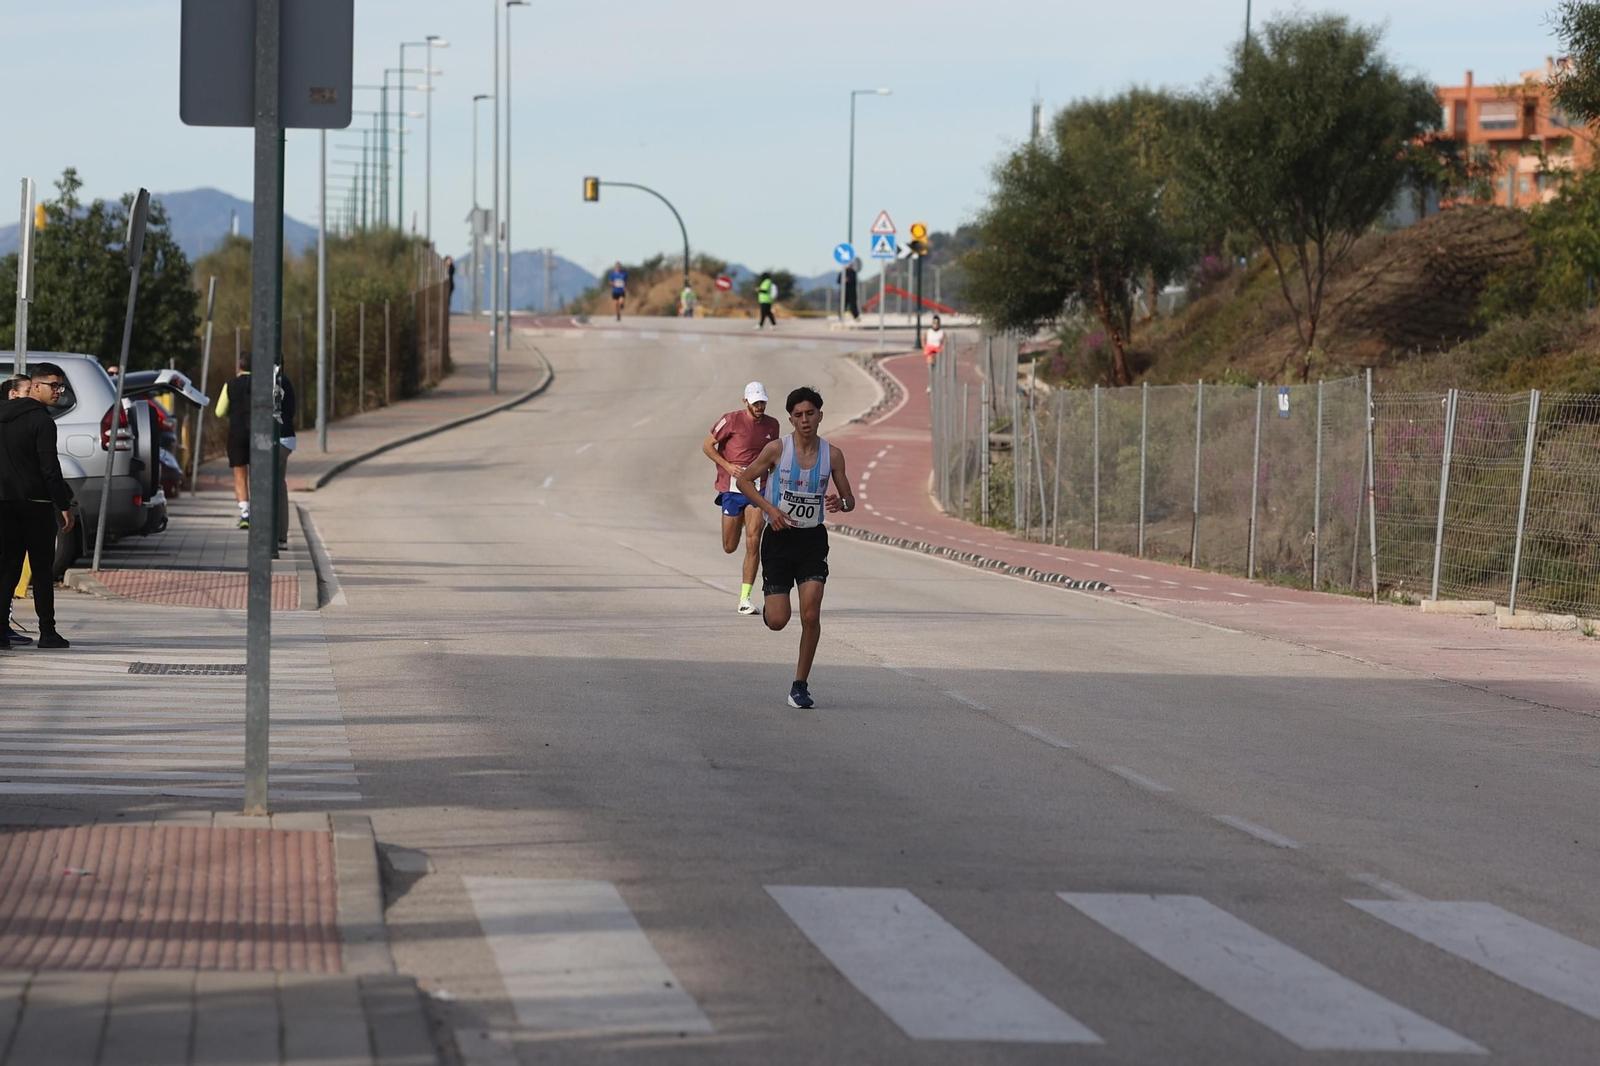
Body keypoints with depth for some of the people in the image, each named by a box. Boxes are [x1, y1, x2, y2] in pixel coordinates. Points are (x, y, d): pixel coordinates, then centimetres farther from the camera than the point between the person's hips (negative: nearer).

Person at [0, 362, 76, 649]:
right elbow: (49, 468, -16)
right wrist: (64, 506, -12)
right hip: (35, 504, -6)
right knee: (42, 568, -1)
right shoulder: (41, 420, -12)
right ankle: (47, 631, -1)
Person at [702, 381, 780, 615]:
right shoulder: (732, 420, -8)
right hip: (733, 489, -2)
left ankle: (745, 598, -10)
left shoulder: (772, 426, 5)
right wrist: (728, 466, -13)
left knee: (753, 542, -13)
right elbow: (707, 445, -1)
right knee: (730, 547, 8)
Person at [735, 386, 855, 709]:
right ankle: (768, 607, 35)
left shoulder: (832, 455, -1)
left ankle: (801, 685, 3)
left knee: (811, 615, -11)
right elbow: (743, 480, 0)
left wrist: (841, 503, -18)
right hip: (780, 536, -1)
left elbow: (849, 498, 7)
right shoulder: (777, 449, -8)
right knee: (777, 621, -5)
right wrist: (769, 507, -14)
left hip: (813, 540, 1)